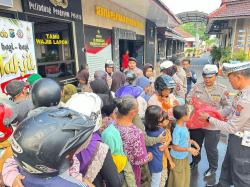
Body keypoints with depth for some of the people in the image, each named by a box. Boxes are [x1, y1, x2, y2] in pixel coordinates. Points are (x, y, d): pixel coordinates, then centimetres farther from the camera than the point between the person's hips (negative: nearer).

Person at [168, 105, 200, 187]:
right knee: (178, 177, 15)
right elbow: (175, 147, -25)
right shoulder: (177, 130, -32)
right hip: (178, 158, -8)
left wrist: (193, 142, -4)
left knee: (186, 175, 27)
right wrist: (189, 149, -23)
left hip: (185, 156, 8)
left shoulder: (183, 125, -6)